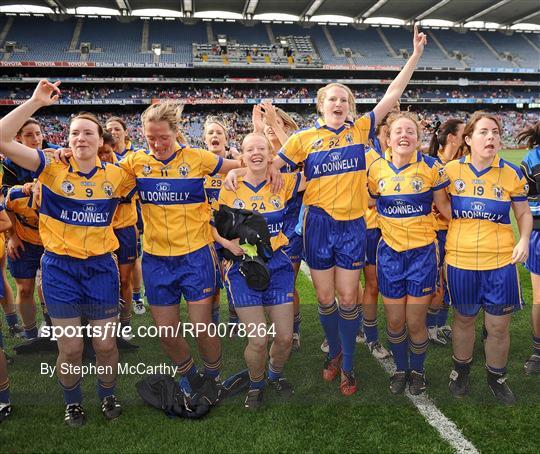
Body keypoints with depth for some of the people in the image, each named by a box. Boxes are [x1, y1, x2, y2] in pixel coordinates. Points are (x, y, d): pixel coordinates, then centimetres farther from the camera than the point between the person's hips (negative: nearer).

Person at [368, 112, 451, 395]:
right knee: (394, 321, 9)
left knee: (415, 321, 4)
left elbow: (444, 207, 3)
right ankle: (400, 369, 35)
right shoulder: (376, 169, -1)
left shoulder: (431, 167, -7)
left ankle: (417, 370, 32)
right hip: (390, 252, 2)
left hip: (422, 252, -2)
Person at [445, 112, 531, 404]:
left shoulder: (512, 174, -1)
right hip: (460, 260, 0)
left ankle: (496, 377, 32)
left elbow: (524, 213, 10)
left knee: (499, 326, 7)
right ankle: (461, 370, 39)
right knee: (463, 319, 16)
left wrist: (524, 240, -8)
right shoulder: (452, 170, -2)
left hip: (501, 262, 0)